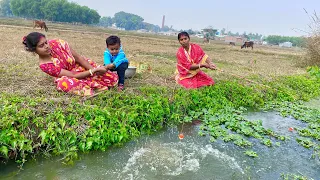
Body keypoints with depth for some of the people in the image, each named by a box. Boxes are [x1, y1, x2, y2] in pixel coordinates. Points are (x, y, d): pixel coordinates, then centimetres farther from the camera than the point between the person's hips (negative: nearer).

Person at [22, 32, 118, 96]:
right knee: (64, 83, -42)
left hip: (81, 65, 2)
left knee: (113, 78, -11)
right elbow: (72, 75, -26)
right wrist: (93, 71, -33)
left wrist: (94, 69, -22)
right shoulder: (44, 65, -22)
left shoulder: (56, 43, -18)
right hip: (70, 76, -2)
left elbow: (78, 57, -12)